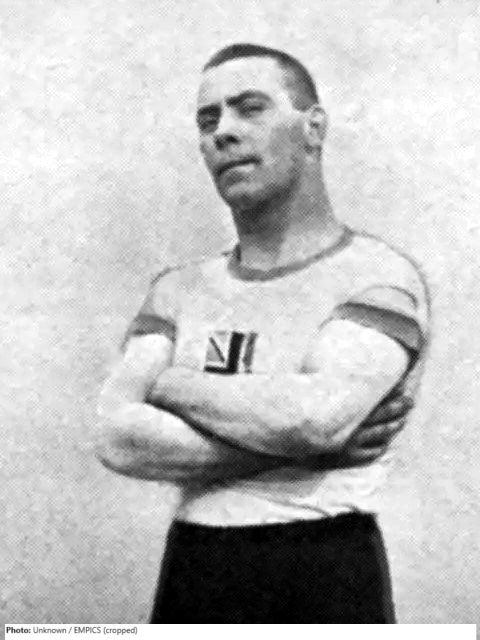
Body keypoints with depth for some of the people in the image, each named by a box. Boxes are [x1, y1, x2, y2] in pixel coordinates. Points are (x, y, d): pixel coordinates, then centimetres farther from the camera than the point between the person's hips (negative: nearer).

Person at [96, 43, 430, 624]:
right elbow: (120, 439, -7)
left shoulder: (378, 276, -6)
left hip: (327, 575, -3)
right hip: (190, 575, 4)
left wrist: (169, 382, -8)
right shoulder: (179, 291, 7)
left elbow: (315, 414, -23)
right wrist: (297, 445, -16)